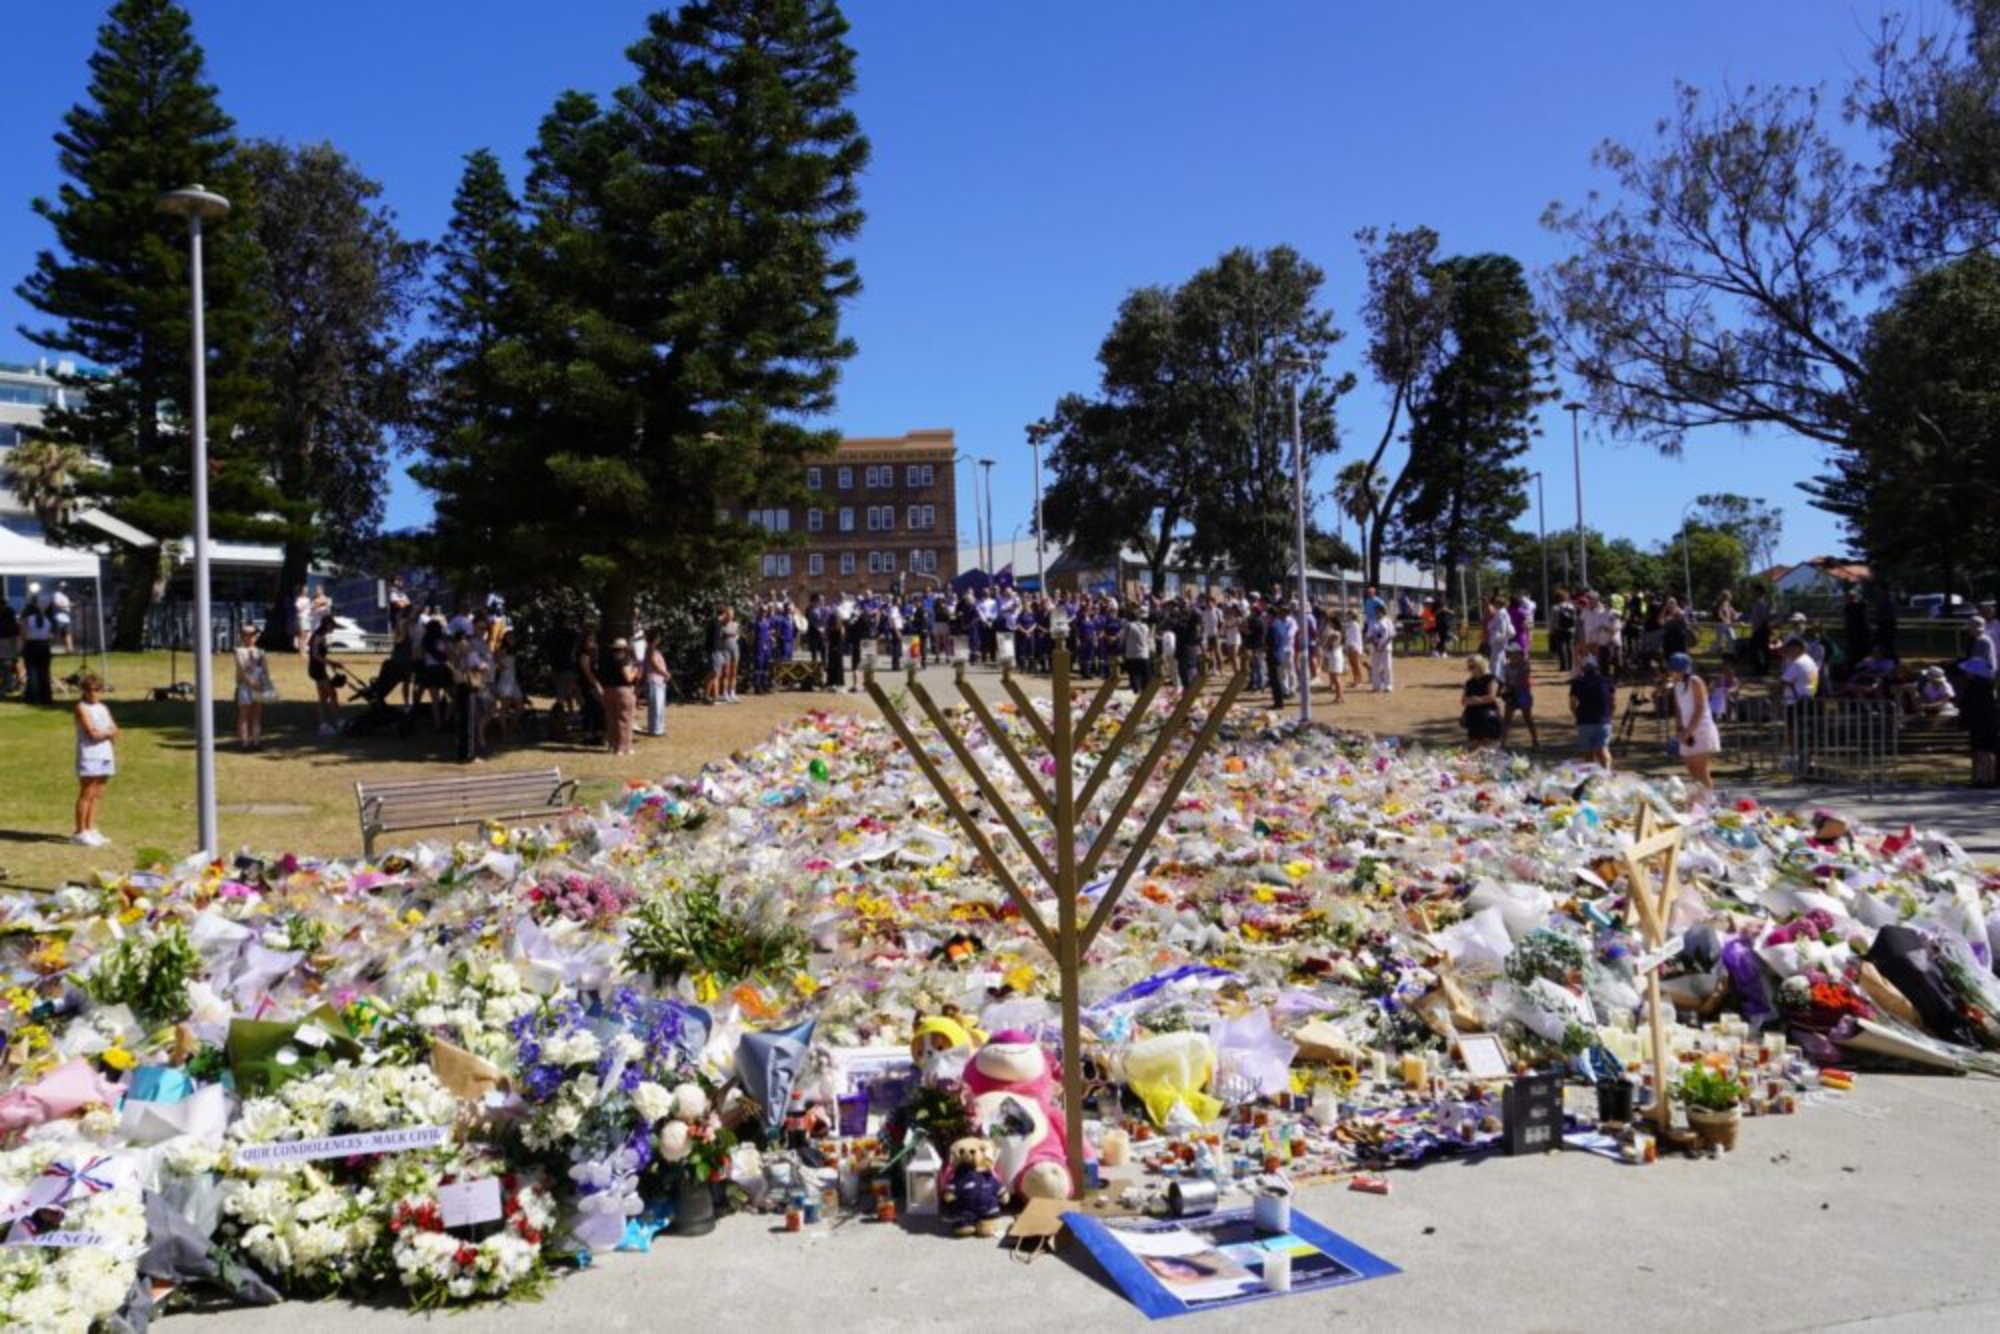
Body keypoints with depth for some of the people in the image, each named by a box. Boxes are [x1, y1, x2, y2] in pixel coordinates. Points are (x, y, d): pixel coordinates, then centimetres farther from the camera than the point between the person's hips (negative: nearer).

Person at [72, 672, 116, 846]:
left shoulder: (104, 708, 17)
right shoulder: (82, 707, -4)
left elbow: (115, 731, 11)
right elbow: (92, 732, -14)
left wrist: (102, 733, -7)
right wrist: (108, 732, 0)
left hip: (105, 755, 7)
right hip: (89, 756, -7)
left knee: (97, 795, 7)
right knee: (86, 795, -6)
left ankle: (91, 829, 12)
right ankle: (80, 832, -2)